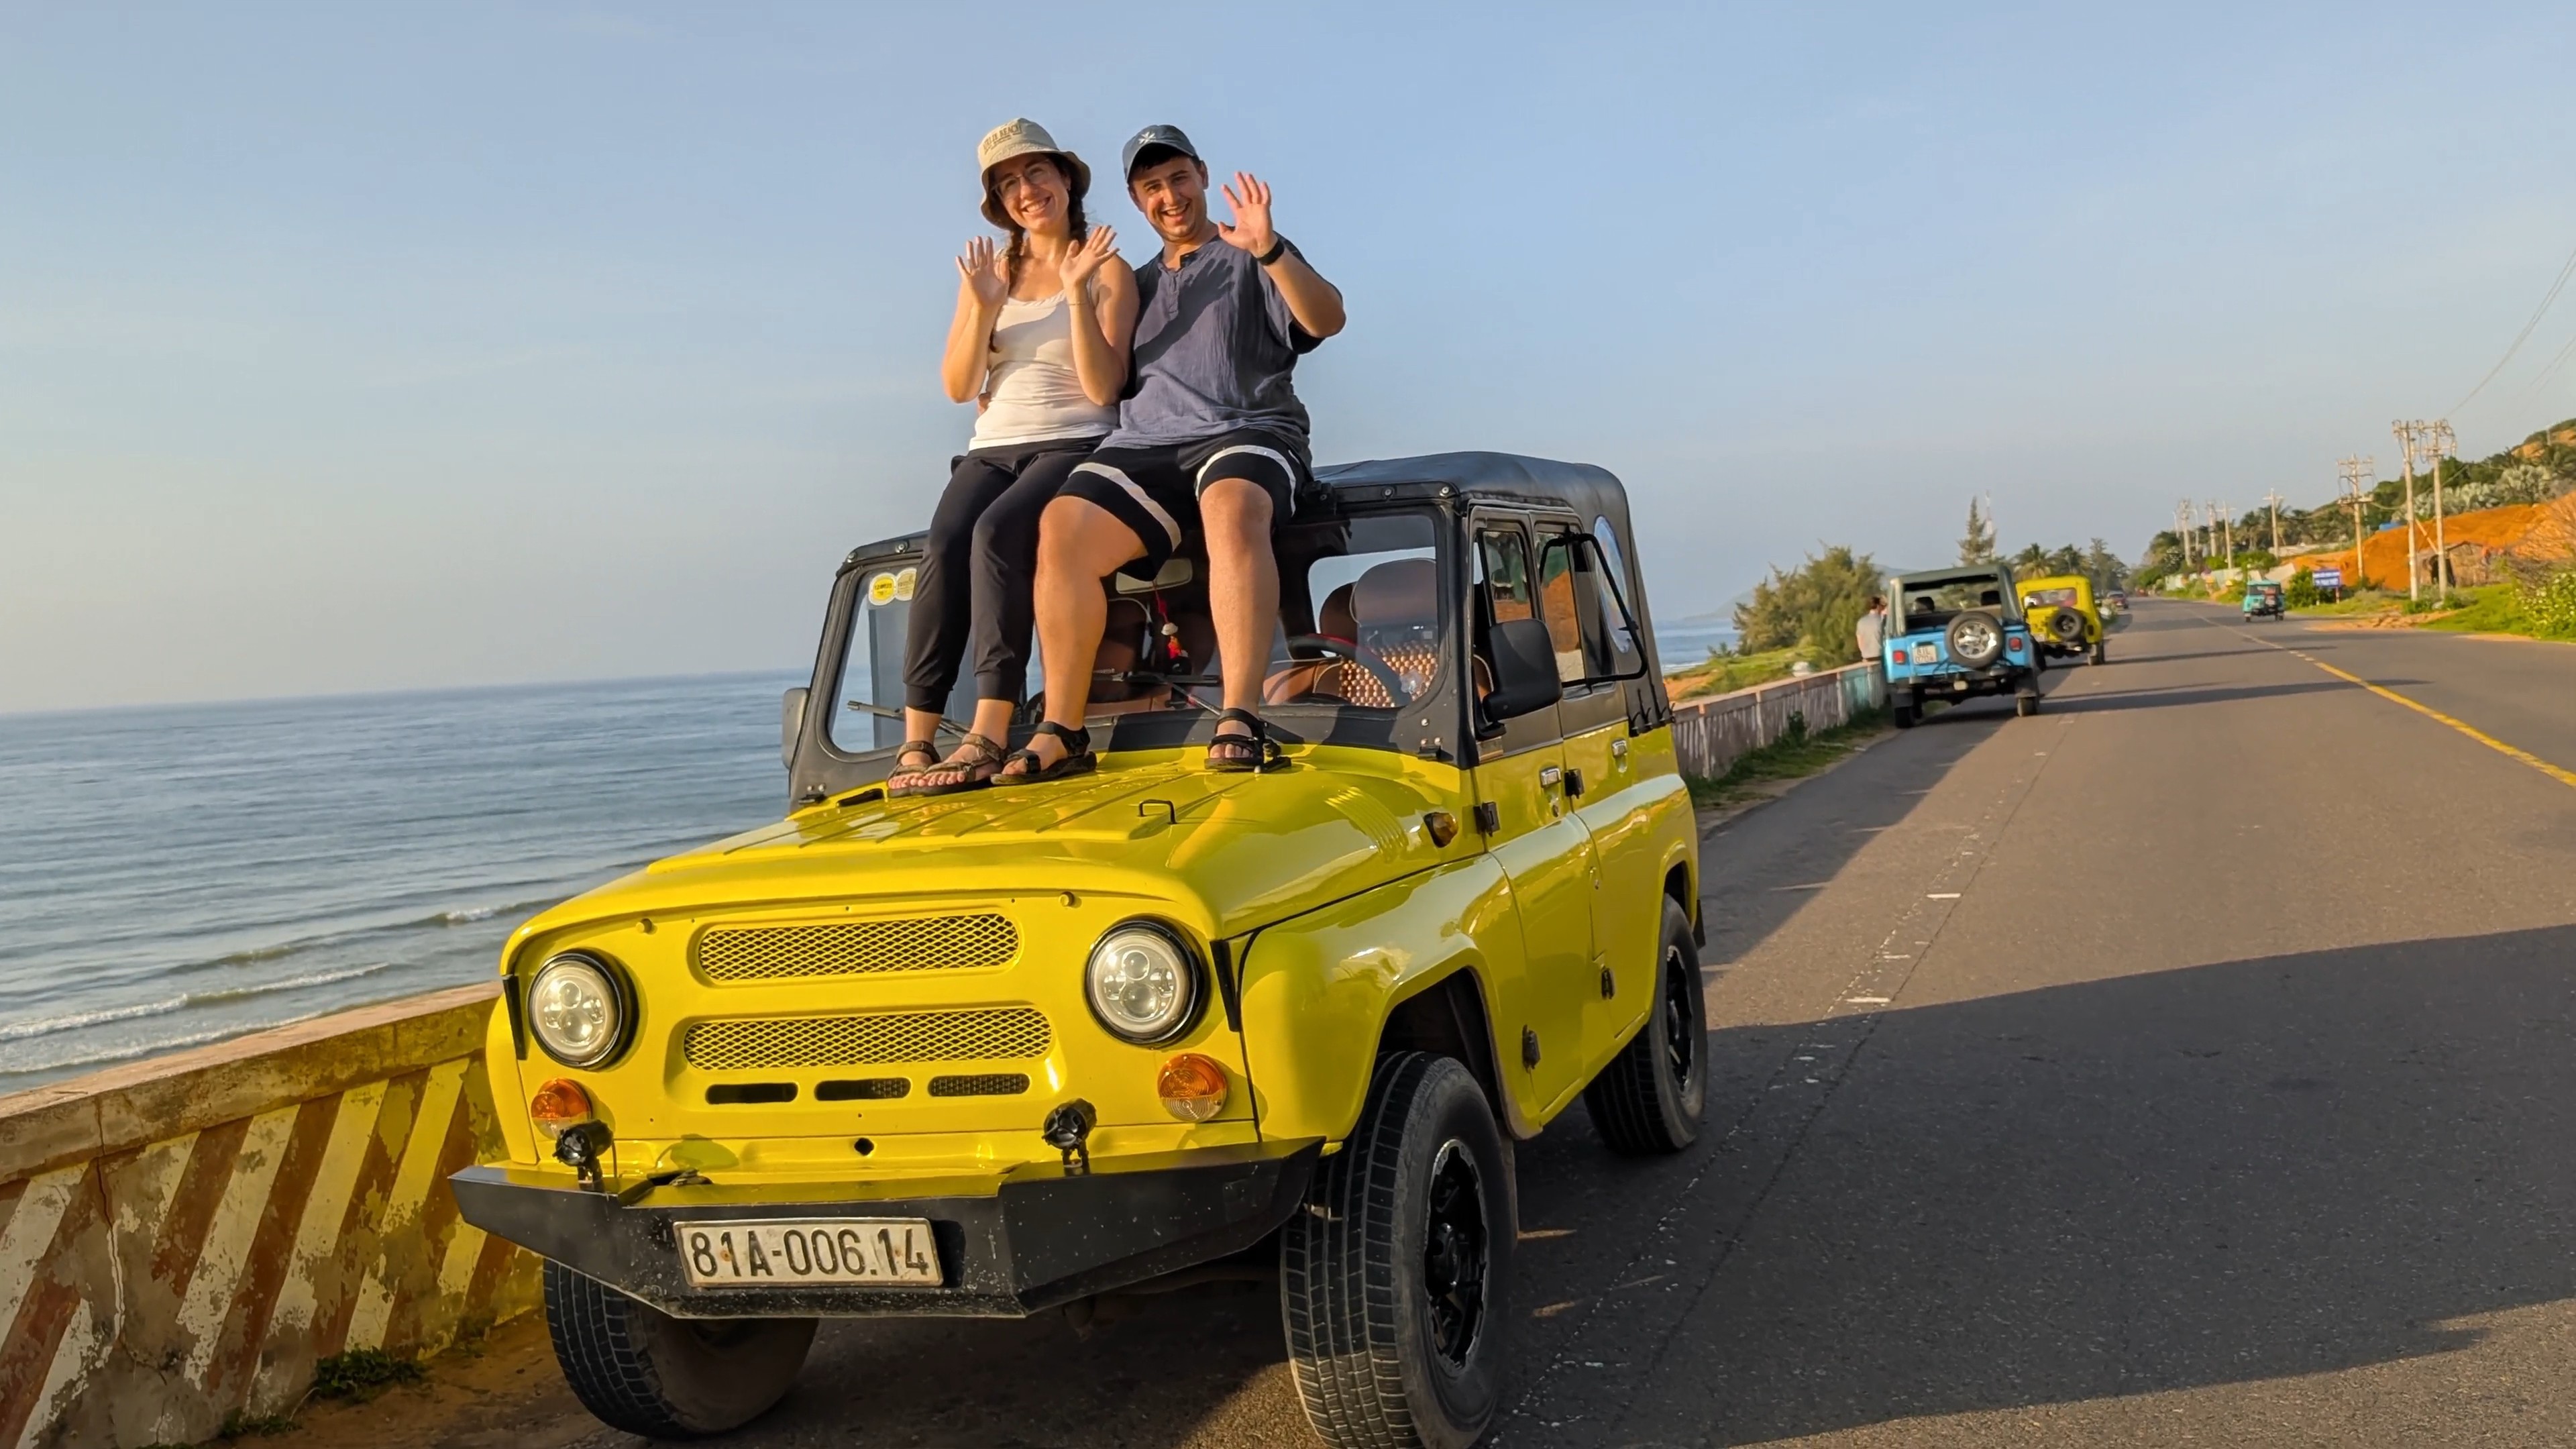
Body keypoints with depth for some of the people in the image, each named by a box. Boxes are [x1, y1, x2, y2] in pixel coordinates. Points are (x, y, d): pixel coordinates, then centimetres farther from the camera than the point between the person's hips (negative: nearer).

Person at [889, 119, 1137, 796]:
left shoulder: (1109, 271, 4)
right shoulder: (988, 271, 16)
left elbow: (1103, 388, -8)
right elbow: (957, 386, 7)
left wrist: (1076, 289, -16)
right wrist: (984, 307, -8)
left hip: (1073, 446, -4)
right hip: (992, 449, 4)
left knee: (996, 532, -33)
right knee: (944, 544, -27)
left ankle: (989, 735, -36)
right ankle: (916, 741, -30)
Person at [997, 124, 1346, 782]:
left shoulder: (1252, 259, 15)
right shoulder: (1140, 286, 30)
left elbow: (1328, 319, -4)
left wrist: (1270, 250, -18)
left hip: (1247, 433, -4)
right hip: (1144, 444, 4)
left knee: (1233, 510, -40)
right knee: (1063, 526, -26)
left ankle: (1240, 723, -47)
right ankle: (1062, 732, -26)